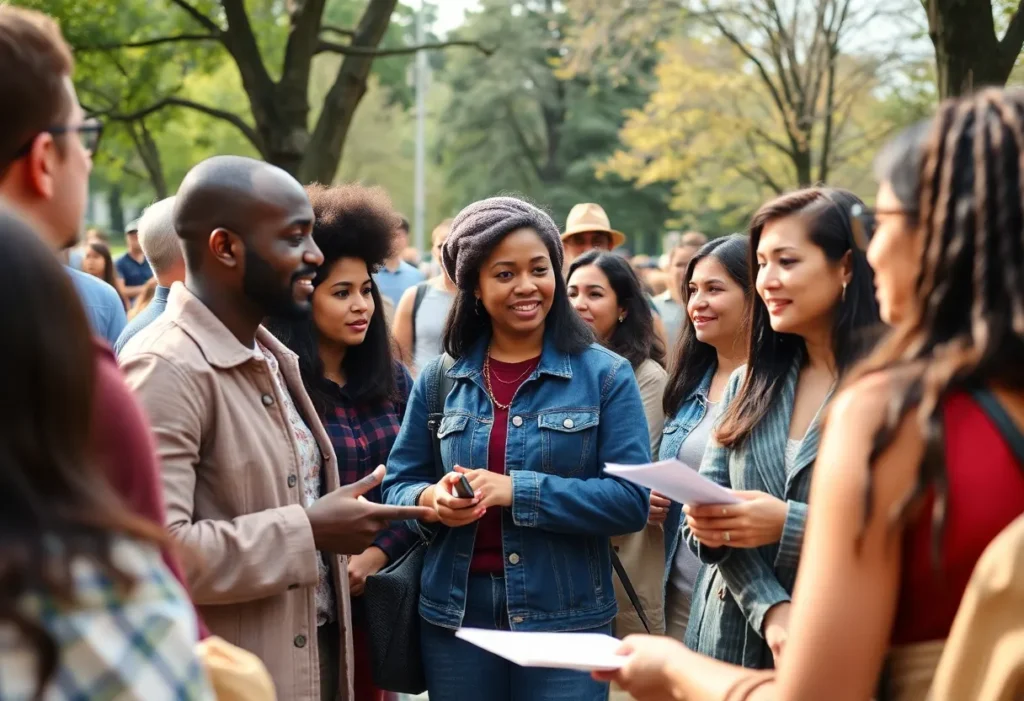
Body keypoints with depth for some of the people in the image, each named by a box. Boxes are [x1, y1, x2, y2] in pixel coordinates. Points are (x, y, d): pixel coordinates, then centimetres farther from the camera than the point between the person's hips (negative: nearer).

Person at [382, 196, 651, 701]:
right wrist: (431, 500, -15)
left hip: (566, 621, -2)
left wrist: (518, 491, -19)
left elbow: (632, 500, -10)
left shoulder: (605, 375, -3)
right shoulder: (439, 379, 5)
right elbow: (396, 487, 8)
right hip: (453, 618, 3)